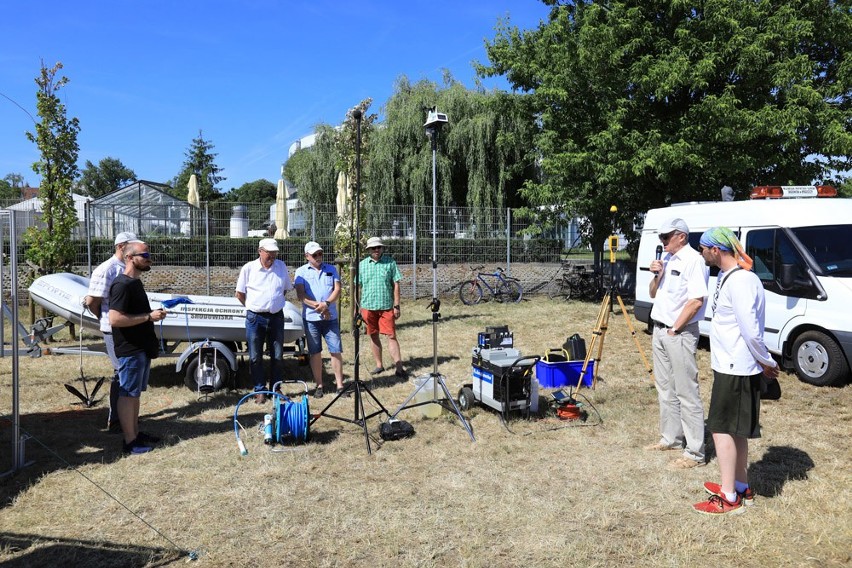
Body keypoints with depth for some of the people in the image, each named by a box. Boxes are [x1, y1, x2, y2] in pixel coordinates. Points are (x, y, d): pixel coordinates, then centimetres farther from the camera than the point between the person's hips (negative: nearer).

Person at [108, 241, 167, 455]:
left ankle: (136, 433, 27)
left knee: (135, 393, 17)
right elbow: (115, 319, -26)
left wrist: (154, 315, 11)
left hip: (142, 348, 10)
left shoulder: (135, 282, 14)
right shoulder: (122, 285, -18)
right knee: (127, 395, -1)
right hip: (130, 350, -10)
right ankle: (130, 442, 6)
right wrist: (149, 317, -22)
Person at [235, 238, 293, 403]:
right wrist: (253, 307, 10)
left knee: (277, 356, 9)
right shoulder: (248, 268, -3)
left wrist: (275, 304, 12)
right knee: (255, 357, 3)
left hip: (276, 316, 2)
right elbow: (239, 294, 5)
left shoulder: (281, 266, 4)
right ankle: (260, 390, 15)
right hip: (255, 318, -2)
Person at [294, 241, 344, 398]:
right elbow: (301, 295, -5)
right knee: (315, 352, 6)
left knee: (336, 350, -1)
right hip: (311, 317, -1)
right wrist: (318, 306, -16)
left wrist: (326, 304, -15)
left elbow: (337, 289, 2)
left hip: (331, 317, 1)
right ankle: (319, 385, 15)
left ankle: (340, 385, 7)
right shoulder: (301, 272, 5)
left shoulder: (331, 269, 11)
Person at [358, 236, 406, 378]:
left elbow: (396, 285, 0)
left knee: (391, 336, -3)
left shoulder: (390, 262, 0)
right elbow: (358, 287, 9)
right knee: (373, 336, 10)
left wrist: (396, 306, -4)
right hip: (368, 306, 2)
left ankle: (399, 368, -2)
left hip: (387, 306, -2)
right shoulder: (362, 265, 6)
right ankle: (379, 365, 23)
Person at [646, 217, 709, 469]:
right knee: (665, 388, 17)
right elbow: (653, 294, 18)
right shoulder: (666, 258, 13)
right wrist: (657, 275, -1)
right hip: (659, 330, 9)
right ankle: (671, 438, 30)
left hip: (680, 334, -9)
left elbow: (696, 300, -20)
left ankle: (695, 452, 1)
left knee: (686, 392, -5)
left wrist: (675, 328, -17)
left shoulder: (693, 260, -13)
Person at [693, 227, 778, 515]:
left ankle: (728, 497, 6)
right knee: (735, 429, 17)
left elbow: (751, 330, -22)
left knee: (722, 427, -3)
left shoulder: (741, 281, -21)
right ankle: (741, 487, 29)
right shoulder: (727, 276, 10)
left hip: (735, 369, -10)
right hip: (731, 365, 10)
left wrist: (767, 362, -9)